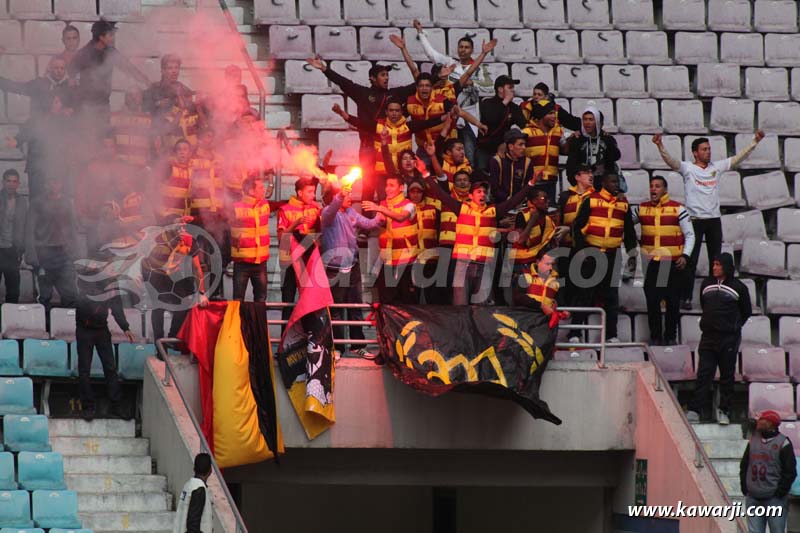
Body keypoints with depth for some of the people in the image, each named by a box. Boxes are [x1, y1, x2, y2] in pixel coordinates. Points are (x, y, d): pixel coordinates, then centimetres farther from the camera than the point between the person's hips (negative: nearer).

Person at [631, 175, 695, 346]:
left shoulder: (678, 209, 0)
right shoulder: (642, 209, 8)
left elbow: (690, 235, 3)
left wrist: (685, 256, -8)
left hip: (673, 263, -2)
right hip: (650, 263, 2)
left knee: (673, 302, 2)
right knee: (652, 301, 0)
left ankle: (671, 336, 13)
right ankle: (655, 337, 9)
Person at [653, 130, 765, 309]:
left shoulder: (717, 167, 8)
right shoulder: (687, 168, -4)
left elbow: (738, 158, 9)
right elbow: (671, 161, -19)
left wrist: (755, 142, 1)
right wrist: (660, 146, -38)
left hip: (714, 219, 4)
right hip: (694, 219, -4)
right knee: (690, 261, -3)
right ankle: (686, 298, -1)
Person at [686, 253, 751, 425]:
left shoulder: (738, 288, -3)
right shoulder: (706, 284, 8)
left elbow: (746, 312, 8)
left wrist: (734, 326, 8)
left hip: (729, 338, -3)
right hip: (708, 336, 3)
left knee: (727, 375, 4)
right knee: (703, 374, -2)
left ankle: (724, 411, 13)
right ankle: (694, 410, -5)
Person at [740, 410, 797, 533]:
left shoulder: (783, 443, -4)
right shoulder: (753, 440, 13)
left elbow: (790, 471, -7)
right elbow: (744, 466, 18)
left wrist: (780, 492, -11)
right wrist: (745, 488, 7)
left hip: (775, 500, -5)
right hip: (753, 499, 5)